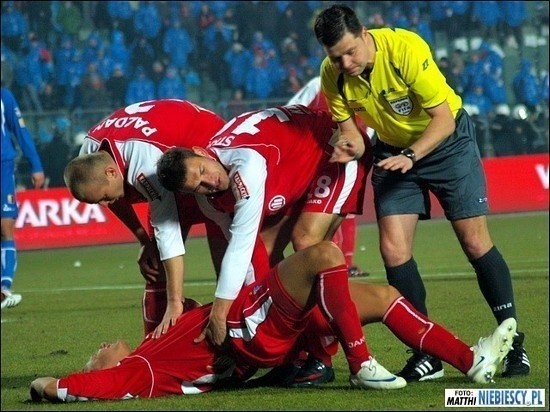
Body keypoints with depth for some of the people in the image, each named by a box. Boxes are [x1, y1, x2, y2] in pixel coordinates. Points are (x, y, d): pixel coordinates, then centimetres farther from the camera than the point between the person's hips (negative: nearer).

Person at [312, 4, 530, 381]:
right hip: (393, 150, 4)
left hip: (448, 140, -4)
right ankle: (427, 352, -1)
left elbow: (443, 118, -25)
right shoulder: (333, 75, -17)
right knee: (393, 248, -10)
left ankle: (513, 342, 8)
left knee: (476, 242, -5)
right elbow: (348, 125, -3)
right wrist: (351, 145, -26)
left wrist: (410, 156, -38)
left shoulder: (406, 48, -30)